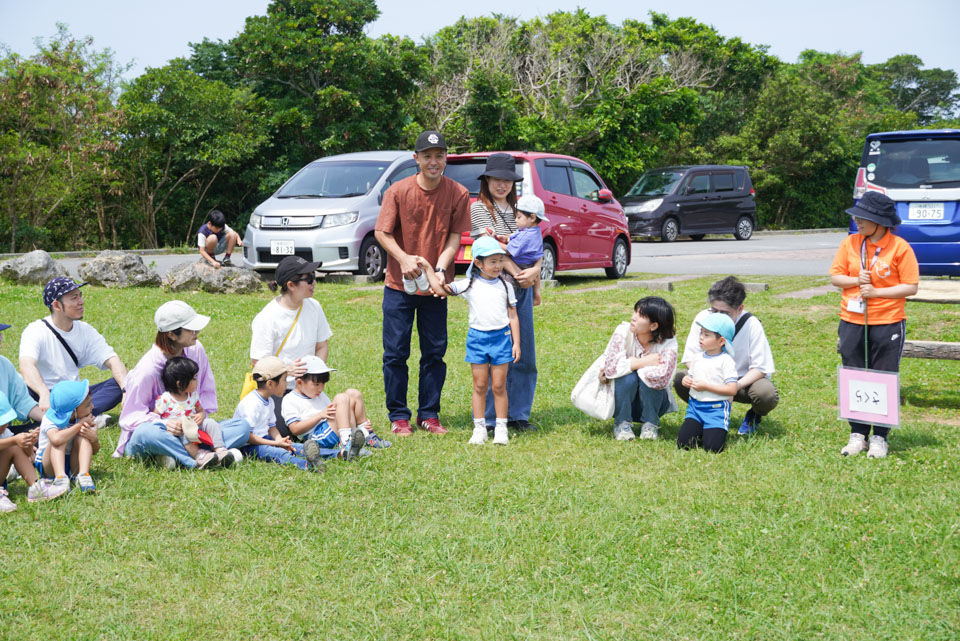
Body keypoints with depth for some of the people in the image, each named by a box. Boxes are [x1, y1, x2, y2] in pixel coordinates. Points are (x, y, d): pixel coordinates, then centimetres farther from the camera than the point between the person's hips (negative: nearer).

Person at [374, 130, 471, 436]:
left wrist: (440, 269, -19)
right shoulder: (398, 191, -7)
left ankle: (429, 414, 19)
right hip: (399, 285, -1)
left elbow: (454, 237, -5)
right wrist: (403, 258, -20)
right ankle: (398, 416, 14)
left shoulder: (458, 194, -6)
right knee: (395, 353, 2)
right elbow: (382, 232, -4)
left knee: (435, 353, 7)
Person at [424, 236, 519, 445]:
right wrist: (427, 268, -3)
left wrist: (516, 343, 3)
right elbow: (441, 288, 1)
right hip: (477, 337, 0)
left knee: (499, 386, 3)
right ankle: (479, 429, 11)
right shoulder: (469, 285, 2)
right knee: (480, 385, 4)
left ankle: (501, 428, 11)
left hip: (501, 337, 0)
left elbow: (513, 316, 7)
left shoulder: (505, 286, 6)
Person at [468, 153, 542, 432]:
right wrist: (517, 273, -16)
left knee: (525, 355, 8)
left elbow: (534, 244, 10)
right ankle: (488, 420, 4)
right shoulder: (479, 207, 0)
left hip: (522, 289, 6)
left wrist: (535, 269, -10)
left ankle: (518, 415, 18)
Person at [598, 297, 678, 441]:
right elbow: (610, 366, -27)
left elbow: (660, 378, -38)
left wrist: (629, 364, -28)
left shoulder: (669, 345, -21)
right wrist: (644, 362, -26)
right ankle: (622, 423, -11)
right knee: (628, 377, -30)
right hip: (622, 399, 0)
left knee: (652, 377, -30)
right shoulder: (623, 331, -18)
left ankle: (650, 424, -10)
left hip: (653, 401, 0)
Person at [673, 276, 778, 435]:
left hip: (744, 380, -2)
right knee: (681, 379, -27)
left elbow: (761, 368, -18)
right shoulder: (703, 319, -14)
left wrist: (737, 386, -34)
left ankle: (754, 415, 5)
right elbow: (690, 358, -10)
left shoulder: (751, 324, -20)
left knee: (767, 393, -36)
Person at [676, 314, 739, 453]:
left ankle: (717, 431, 14)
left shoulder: (726, 361, -9)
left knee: (713, 447, -17)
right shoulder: (697, 358, 10)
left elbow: (732, 389, -15)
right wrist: (686, 381, -1)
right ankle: (701, 430, 18)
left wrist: (705, 386, -16)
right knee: (683, 443, -10)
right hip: (695, 406, 5)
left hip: (716, 409, -5)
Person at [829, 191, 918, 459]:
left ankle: (880, 437, 13)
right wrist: (856, 281, -13)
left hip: (888, 324, -3)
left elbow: (911, 287, -8)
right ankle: (857, 434, 17)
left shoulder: (900, 247, -8)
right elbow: (835, 277, 6)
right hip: (852, 323, 4)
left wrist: (876, 292, -16)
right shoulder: (850, 243, 3)